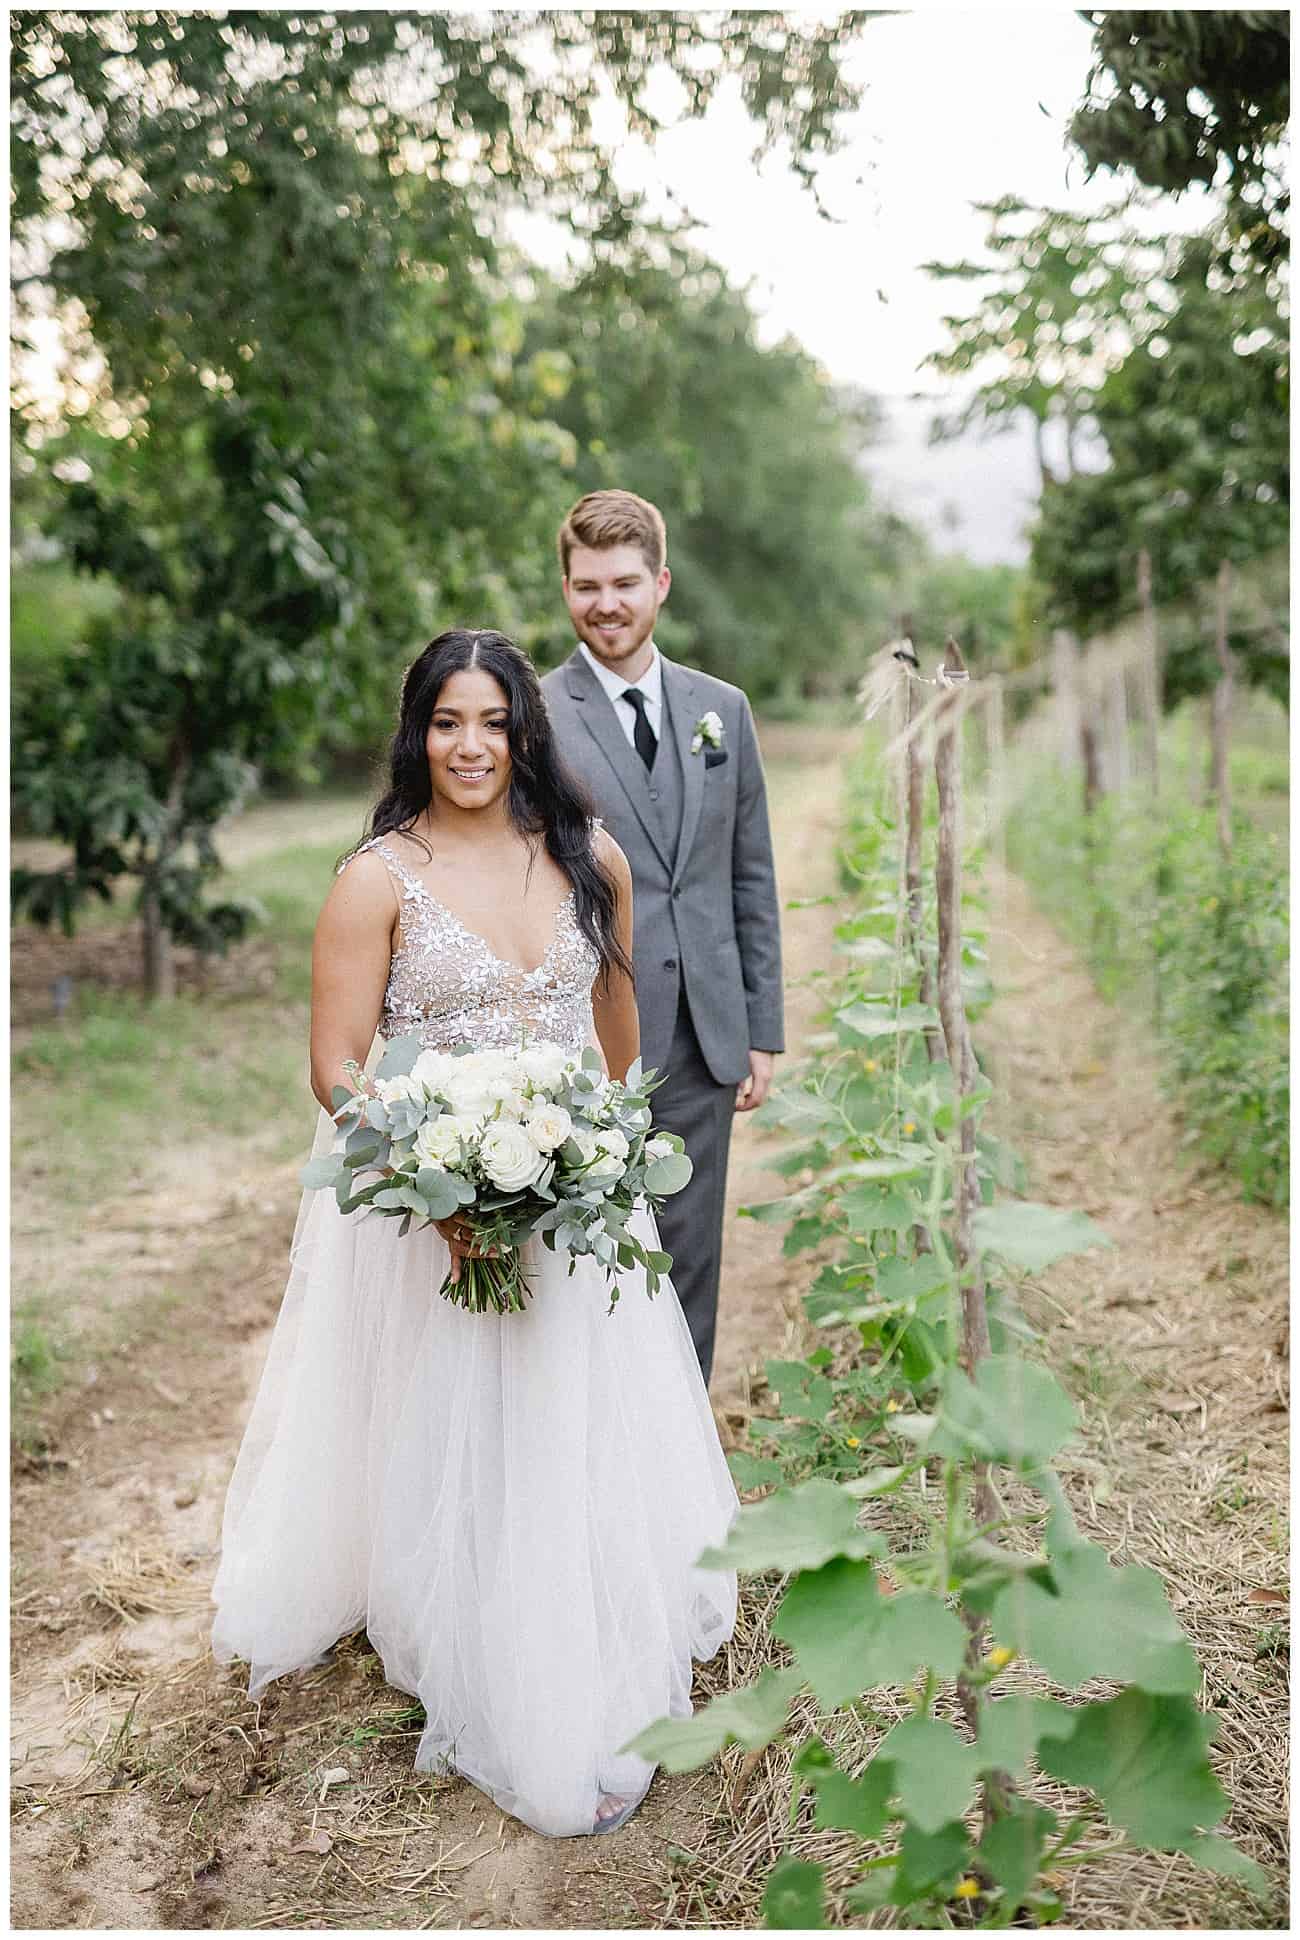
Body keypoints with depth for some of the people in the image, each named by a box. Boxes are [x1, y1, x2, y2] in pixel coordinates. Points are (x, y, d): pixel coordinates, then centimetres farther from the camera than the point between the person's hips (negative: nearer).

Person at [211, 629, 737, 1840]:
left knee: (581, 1449, 14)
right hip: (425, 1209, -3)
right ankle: (485, 1705, 32)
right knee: (452, 1460, 10)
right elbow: (336, 1071, -13)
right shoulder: (378, 878, -11)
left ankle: (590, 1690, 38)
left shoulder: (591, 858, 0)